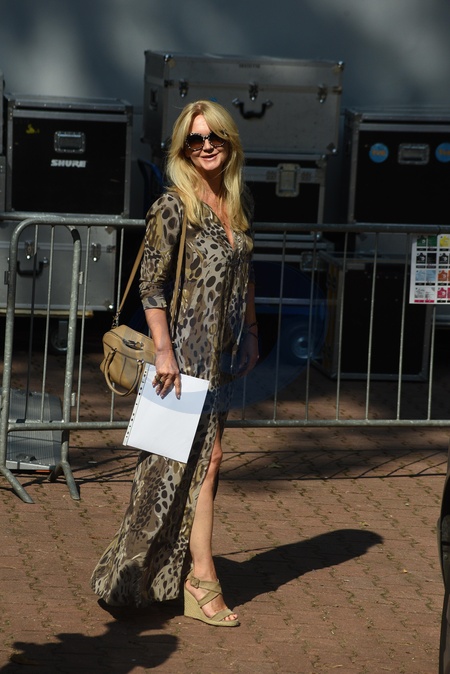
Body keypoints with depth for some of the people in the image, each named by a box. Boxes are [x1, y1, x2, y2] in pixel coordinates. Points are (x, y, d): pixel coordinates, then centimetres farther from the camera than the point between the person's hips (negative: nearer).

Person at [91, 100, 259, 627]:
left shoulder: (239, 203, 9)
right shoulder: (173, 206, -12)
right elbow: (151, 283, -13)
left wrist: (250, 334, 19)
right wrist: (164, 350, -17)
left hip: (225, 347, 7)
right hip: (188, 343, -7)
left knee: (202, 455, 11)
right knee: (206, 455, -7)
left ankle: (181, 569, 20)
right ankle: (202, 582, -1)